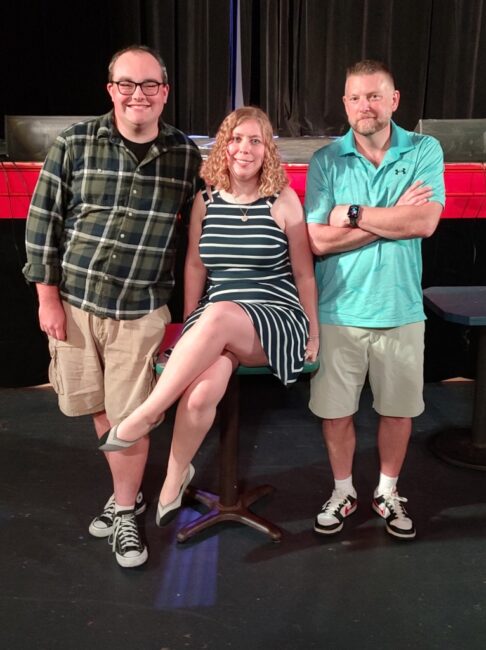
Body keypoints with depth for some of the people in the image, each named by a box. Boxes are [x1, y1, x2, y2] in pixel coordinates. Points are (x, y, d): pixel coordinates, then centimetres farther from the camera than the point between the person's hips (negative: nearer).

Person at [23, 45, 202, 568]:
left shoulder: (186, 155, -2)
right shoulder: (74, 144, -5)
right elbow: (43, 220, -1)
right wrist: (47, 296, -3)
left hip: (140, 309, -1)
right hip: (74, 300, 1)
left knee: (128, 417, 3)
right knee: (100, 409, 13)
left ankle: (125, 513, 24)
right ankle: (127, 490, 35)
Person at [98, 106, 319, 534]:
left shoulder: (283, 201, -1)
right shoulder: (205, 201, 7)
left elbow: (303, 272, 3)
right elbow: (195, 265, 11)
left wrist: (314, 331, 3)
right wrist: (191, 328, 6)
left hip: (278, 323, -2)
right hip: (216, 325, 2)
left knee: (219, 315, -37)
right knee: (200, 394, -30)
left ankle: (145, 415, -21)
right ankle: (176, 476, -2)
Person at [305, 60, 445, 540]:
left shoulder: (424, 151, -1)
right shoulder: (325, 161, -2)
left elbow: (426, 222, -16)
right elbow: (319, 241, -12)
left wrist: (354, 214, -15)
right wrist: (393, 217, -13)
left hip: (400, 309, 1)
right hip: (338, 310, 0)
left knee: (398, 408, 13)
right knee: (335, 409, 10)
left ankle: (387, 492, 36)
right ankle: (342, 492, 33)